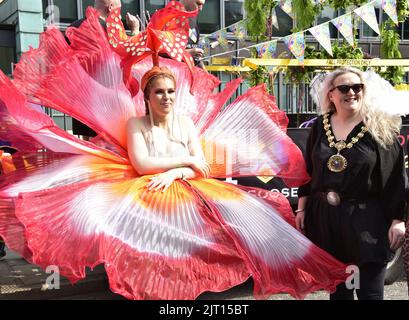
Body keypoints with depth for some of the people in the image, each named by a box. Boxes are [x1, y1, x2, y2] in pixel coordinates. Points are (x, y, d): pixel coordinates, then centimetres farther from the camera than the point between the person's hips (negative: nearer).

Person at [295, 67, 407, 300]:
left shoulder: (380, 127, -5)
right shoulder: (321, 126, 6)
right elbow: (308, 169, 12)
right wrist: (302, 208, 11)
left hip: (366, 220, -3)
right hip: (325, 219, 4)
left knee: (370, 292, 2)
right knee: (338, 289, 17)